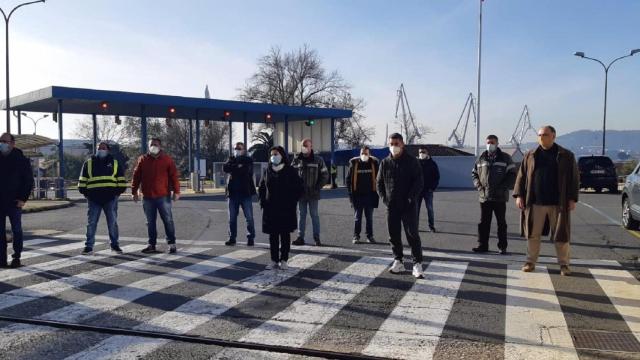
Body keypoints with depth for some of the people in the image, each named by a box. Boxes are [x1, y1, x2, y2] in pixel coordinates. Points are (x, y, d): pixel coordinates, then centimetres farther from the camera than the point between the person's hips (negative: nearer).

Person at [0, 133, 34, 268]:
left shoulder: (21, 160, -2)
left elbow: (29, 181, -2)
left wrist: (23, 198, -9)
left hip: (14, 202, -4)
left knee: (17, 230, 0)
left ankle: (16, 258, 7)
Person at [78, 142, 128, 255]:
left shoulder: (115, 163, 11)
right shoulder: (88, 163, 11)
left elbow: (121, 180, 9)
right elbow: (82, 181, 10)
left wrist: (118, 192, 0)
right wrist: (84, 192, 2)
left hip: (110, 198, 0)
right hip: (93, 198, 0)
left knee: (113, 222, 5)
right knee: (91, 223, 3)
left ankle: (114, 245, 16)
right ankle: (89, 246, 10)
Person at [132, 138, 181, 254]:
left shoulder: (167, 159, 1)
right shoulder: (142, 160, 7)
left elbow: (174, 176, -3)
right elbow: (136, 176, 9)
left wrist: (176, 191, -9)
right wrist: (134, 191, 7)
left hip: (163, 196, -3)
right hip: (147, 197, 3)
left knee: (168, 220, 1)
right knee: (150, 222, 10)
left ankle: (172, 243, 9)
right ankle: (152, 245, 19)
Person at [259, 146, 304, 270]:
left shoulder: (290, 171, -2)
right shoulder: (267, 171, 8)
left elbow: (299, 188, -2)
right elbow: (261, 188, 17)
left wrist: (292, 202, -8)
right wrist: (263, 202, 5)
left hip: (286, 209, -3)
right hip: (270, 210, 3)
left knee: (285, 235, 3)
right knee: (272, 236, 6)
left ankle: (283, 260, 11)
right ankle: (274, 260, 13)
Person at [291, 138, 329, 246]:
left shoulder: (318, 160, 0)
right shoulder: (296, 160, 5)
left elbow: (325, 175, 2)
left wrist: (317, 187, -7)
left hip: (313, 194, -2)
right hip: (300, 193, 2)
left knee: (314, 215, 2)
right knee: (301, 215, 8)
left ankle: (317, 238, 9)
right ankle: (300, 237, 14)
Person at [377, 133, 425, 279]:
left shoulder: (412, 161, -2)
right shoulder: (385, 163, 8)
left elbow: (419, 182, -6)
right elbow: (379, 183, 13)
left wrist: (411, 198, -15)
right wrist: (384, 198, 0)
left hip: (408, 206, -4)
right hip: (391, 206, 4)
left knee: (412, 234, -5)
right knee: (394, 235, 9)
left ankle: (417, 264, 0)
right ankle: (398, 262, 21)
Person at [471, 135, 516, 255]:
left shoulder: (505, 158, 0)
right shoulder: (481, 158, 9)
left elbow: (512, 174, -2)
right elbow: (474, 173, 15)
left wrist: (503, 188, -12)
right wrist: (479, 186, -1)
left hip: (500, 197, -3)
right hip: (484, 197, 3)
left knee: (501, 223, 6)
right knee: (483, 222, 7)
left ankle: (502, 246, 13)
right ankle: (482, 245, 14)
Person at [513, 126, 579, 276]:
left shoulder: (566, 156, 4)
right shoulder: (530, 156, 9)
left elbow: (574, 178, 2)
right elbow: (521, 176, 8)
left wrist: (572, 199, -5)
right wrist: (519, 195, 0)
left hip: (558, 203, -1)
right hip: (535, 203, 2)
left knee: (561, 235, 3)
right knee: (533, 234, 5)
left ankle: (564, 264, 14)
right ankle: (530, 262, 16)